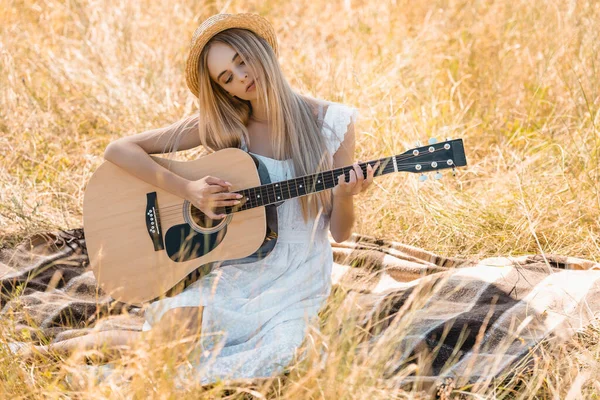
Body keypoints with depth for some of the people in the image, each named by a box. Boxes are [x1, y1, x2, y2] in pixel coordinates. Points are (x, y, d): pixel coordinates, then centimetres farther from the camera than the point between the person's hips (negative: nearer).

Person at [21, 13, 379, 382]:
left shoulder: (332, 124, -4)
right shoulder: (222, 125, -3)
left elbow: (340, 233, 0)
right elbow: (119, 150, -7)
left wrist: (346, 198, -22)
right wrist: (187, 189, -18)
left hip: (296, 282, 0)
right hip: (236, 271, 0)